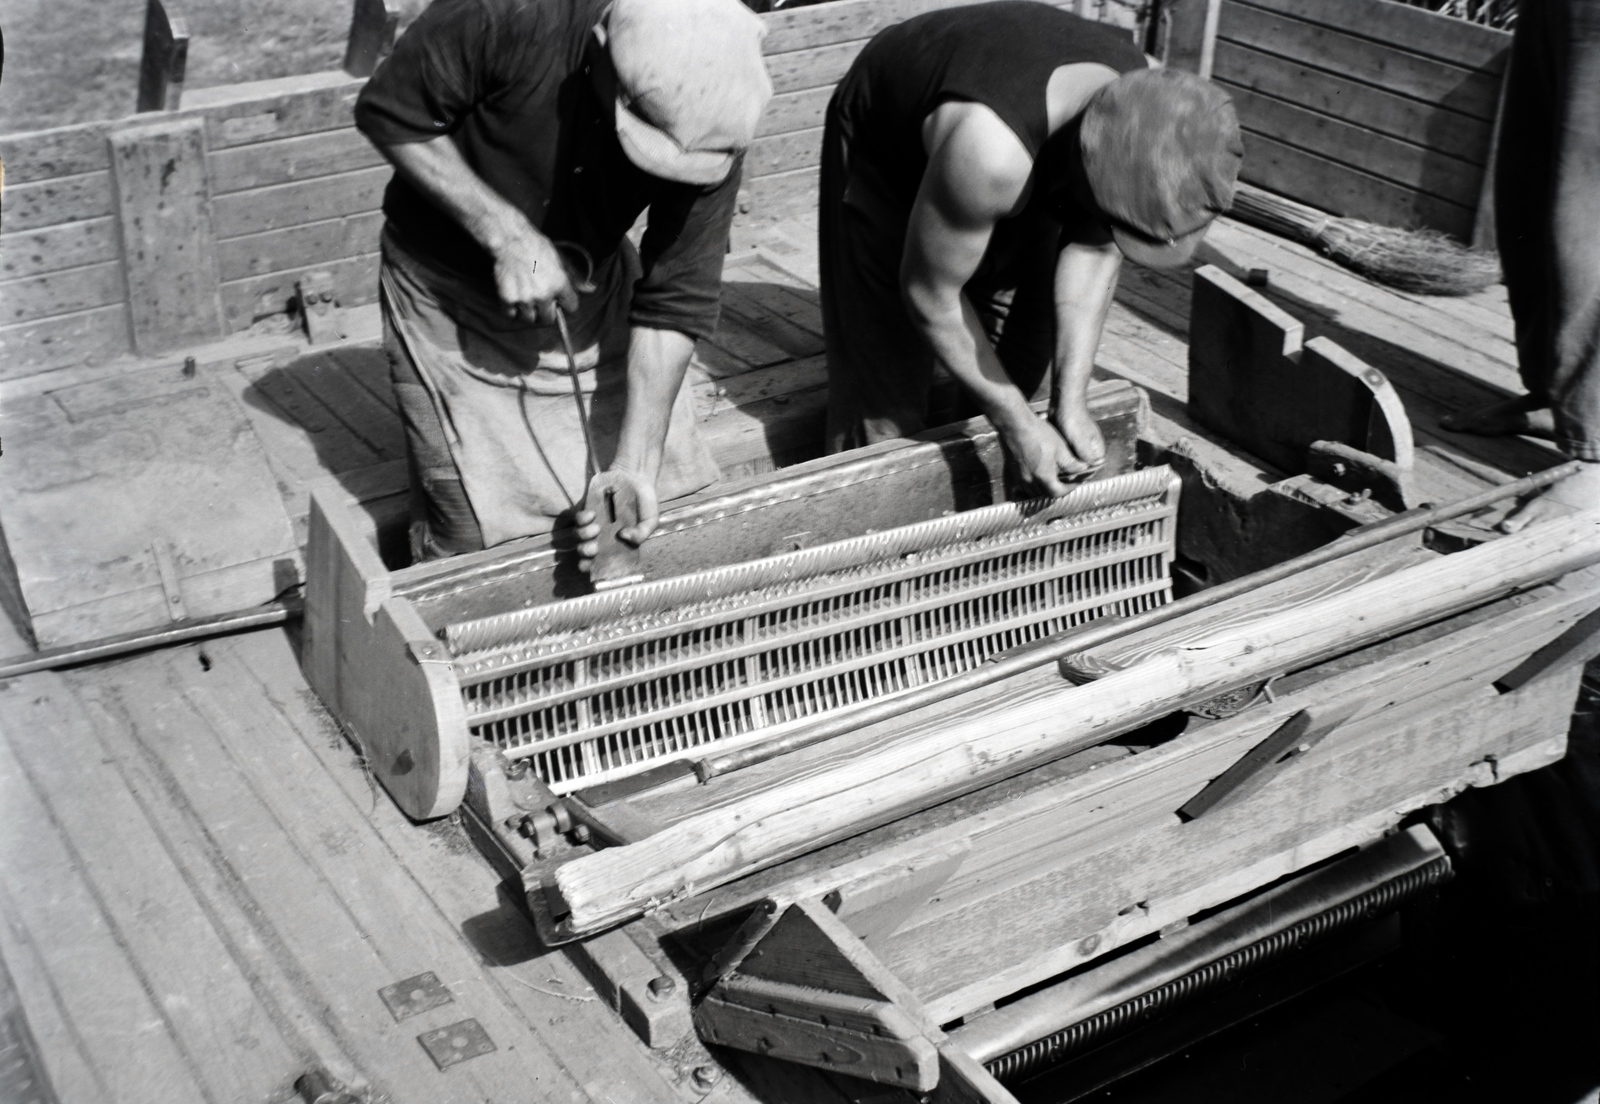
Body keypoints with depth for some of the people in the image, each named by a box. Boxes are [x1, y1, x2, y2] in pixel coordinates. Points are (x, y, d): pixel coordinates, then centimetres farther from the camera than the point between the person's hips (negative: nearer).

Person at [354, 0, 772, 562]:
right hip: (454, 296, -2)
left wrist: (636, 465, -24)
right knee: (484, 544, 0)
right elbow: (387, 114, -19)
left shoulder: (712, 124, -23)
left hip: (595, 296, 3)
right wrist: (505, 234, -29)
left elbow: (675, 304, -17)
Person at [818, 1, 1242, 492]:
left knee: (1023, 360, 7)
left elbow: (1094, 246, -15)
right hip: (884, 152, -5)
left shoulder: (1142, 99, -29)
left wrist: (1071, 402, -21)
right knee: (886, 393, -5)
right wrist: (1018, 427, -26)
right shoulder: (991, 155, -47)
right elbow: (930, 295, -32)